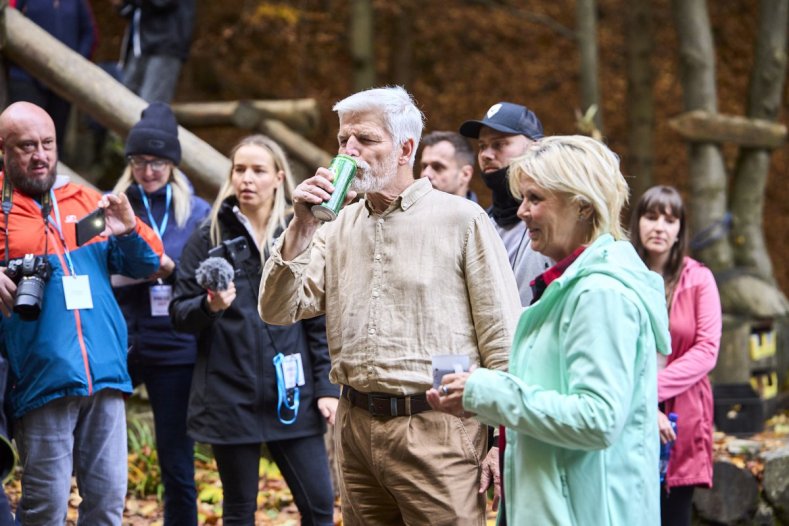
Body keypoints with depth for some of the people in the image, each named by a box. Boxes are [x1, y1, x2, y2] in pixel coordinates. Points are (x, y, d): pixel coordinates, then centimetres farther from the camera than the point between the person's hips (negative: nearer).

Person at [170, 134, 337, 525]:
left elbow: (320, 320, 5)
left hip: (291, 394, 1)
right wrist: (209, 306, -21)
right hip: (230, 396, -1)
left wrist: (327, 387, -1)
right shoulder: (208, 238, 2)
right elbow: (179, 315, 1)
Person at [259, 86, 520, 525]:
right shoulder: (337, 227, 12)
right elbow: (278, 311, 6)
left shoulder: (462, 220, -3)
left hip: (437, 433, -5)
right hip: (356, 428, 5)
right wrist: (302, 227, -5)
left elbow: (502, 341, -4)